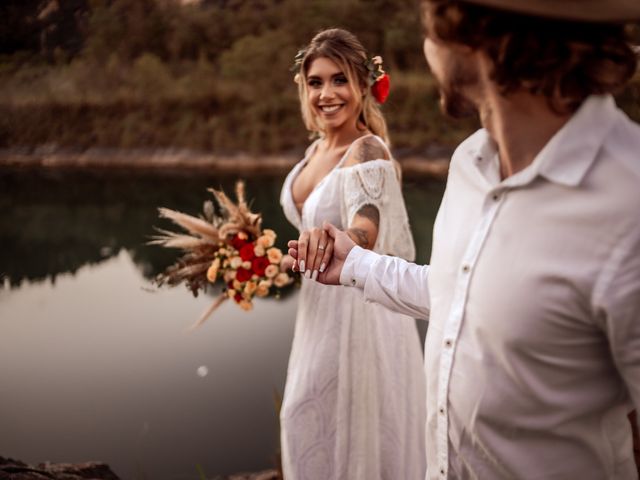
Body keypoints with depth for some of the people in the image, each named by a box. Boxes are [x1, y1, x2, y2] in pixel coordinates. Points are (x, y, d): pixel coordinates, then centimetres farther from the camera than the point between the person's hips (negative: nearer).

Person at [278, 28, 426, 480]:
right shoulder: (318, 148, 3)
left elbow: (367, 228, -39)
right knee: (310, 424, 22)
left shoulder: (367, 151, -21)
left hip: (359, 310, -8)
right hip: (321, 306, 8)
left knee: (356, 432, 8)